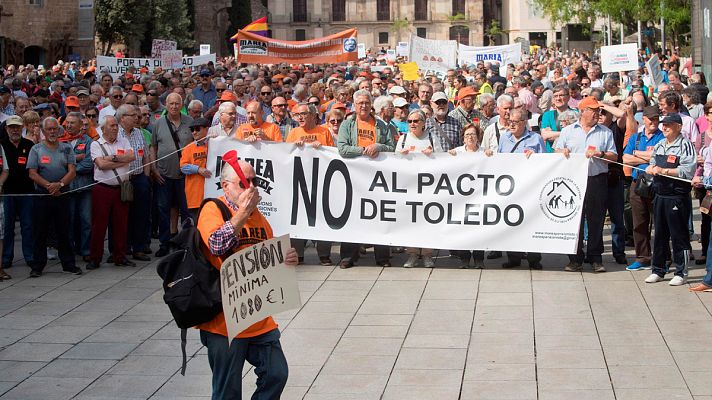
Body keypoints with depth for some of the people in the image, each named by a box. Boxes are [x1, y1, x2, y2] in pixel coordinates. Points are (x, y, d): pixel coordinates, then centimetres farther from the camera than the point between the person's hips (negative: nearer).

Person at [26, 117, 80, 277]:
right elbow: (32, 174, -3)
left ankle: (68, 264, 12)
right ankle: (37, 266, 9)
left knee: (64, 231, 5)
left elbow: (72, 171, 0)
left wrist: (60, 184, -16)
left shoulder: (66, 148, 9)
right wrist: (48, 186, -14)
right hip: (42, 196, -1)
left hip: (62, 194, 1)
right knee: (41, 232, 3)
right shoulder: (36, 149, 5)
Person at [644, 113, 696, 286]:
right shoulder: (659, 145, 15)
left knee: (679, 236, -1)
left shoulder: (685, 145, -9)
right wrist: (651, 168, 1)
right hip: (660, 195, 7)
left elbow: (688, 171, -18)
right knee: (659, 234, 12)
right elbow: (652, 165, 25)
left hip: (677, 197, -7)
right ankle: (658, 271, 20)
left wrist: (664, 171, -18)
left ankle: (681, 273, 6)